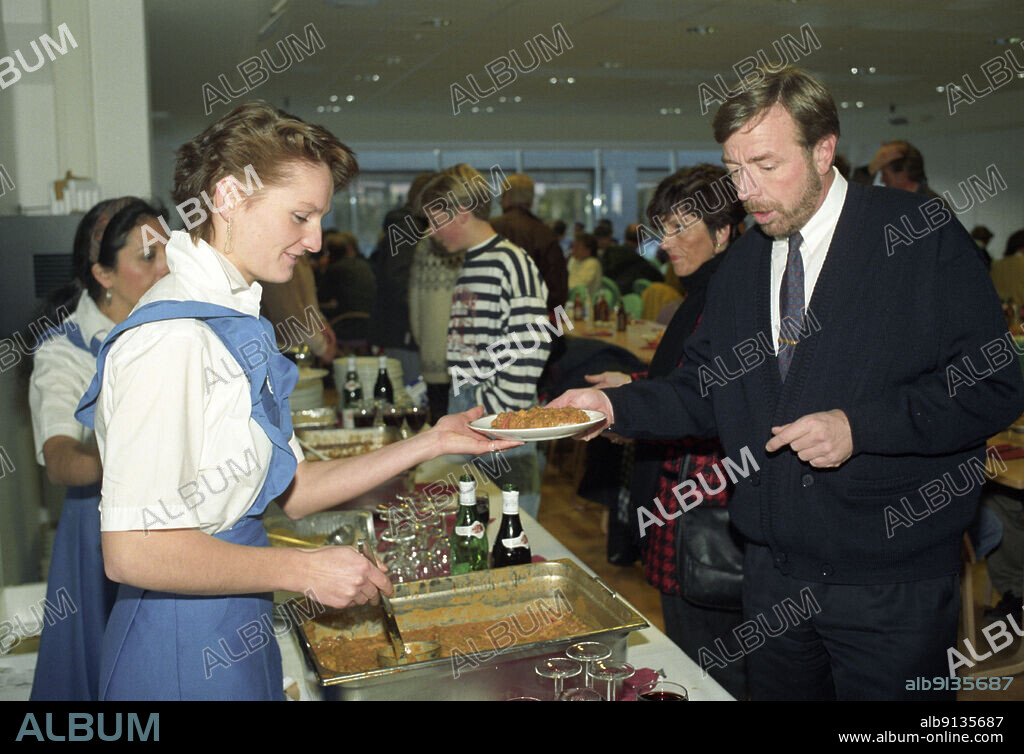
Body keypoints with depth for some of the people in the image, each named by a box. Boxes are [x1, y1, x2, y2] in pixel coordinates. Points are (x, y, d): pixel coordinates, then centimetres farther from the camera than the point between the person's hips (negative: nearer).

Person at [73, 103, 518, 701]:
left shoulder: (231, 324, 7)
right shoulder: (171, 339, -22)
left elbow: (292, 490, 6)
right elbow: (133, 550, -25)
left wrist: (429, 444, 3)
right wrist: (303, 570, -19)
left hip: (238, 627, 9)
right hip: (189, 648, -9)